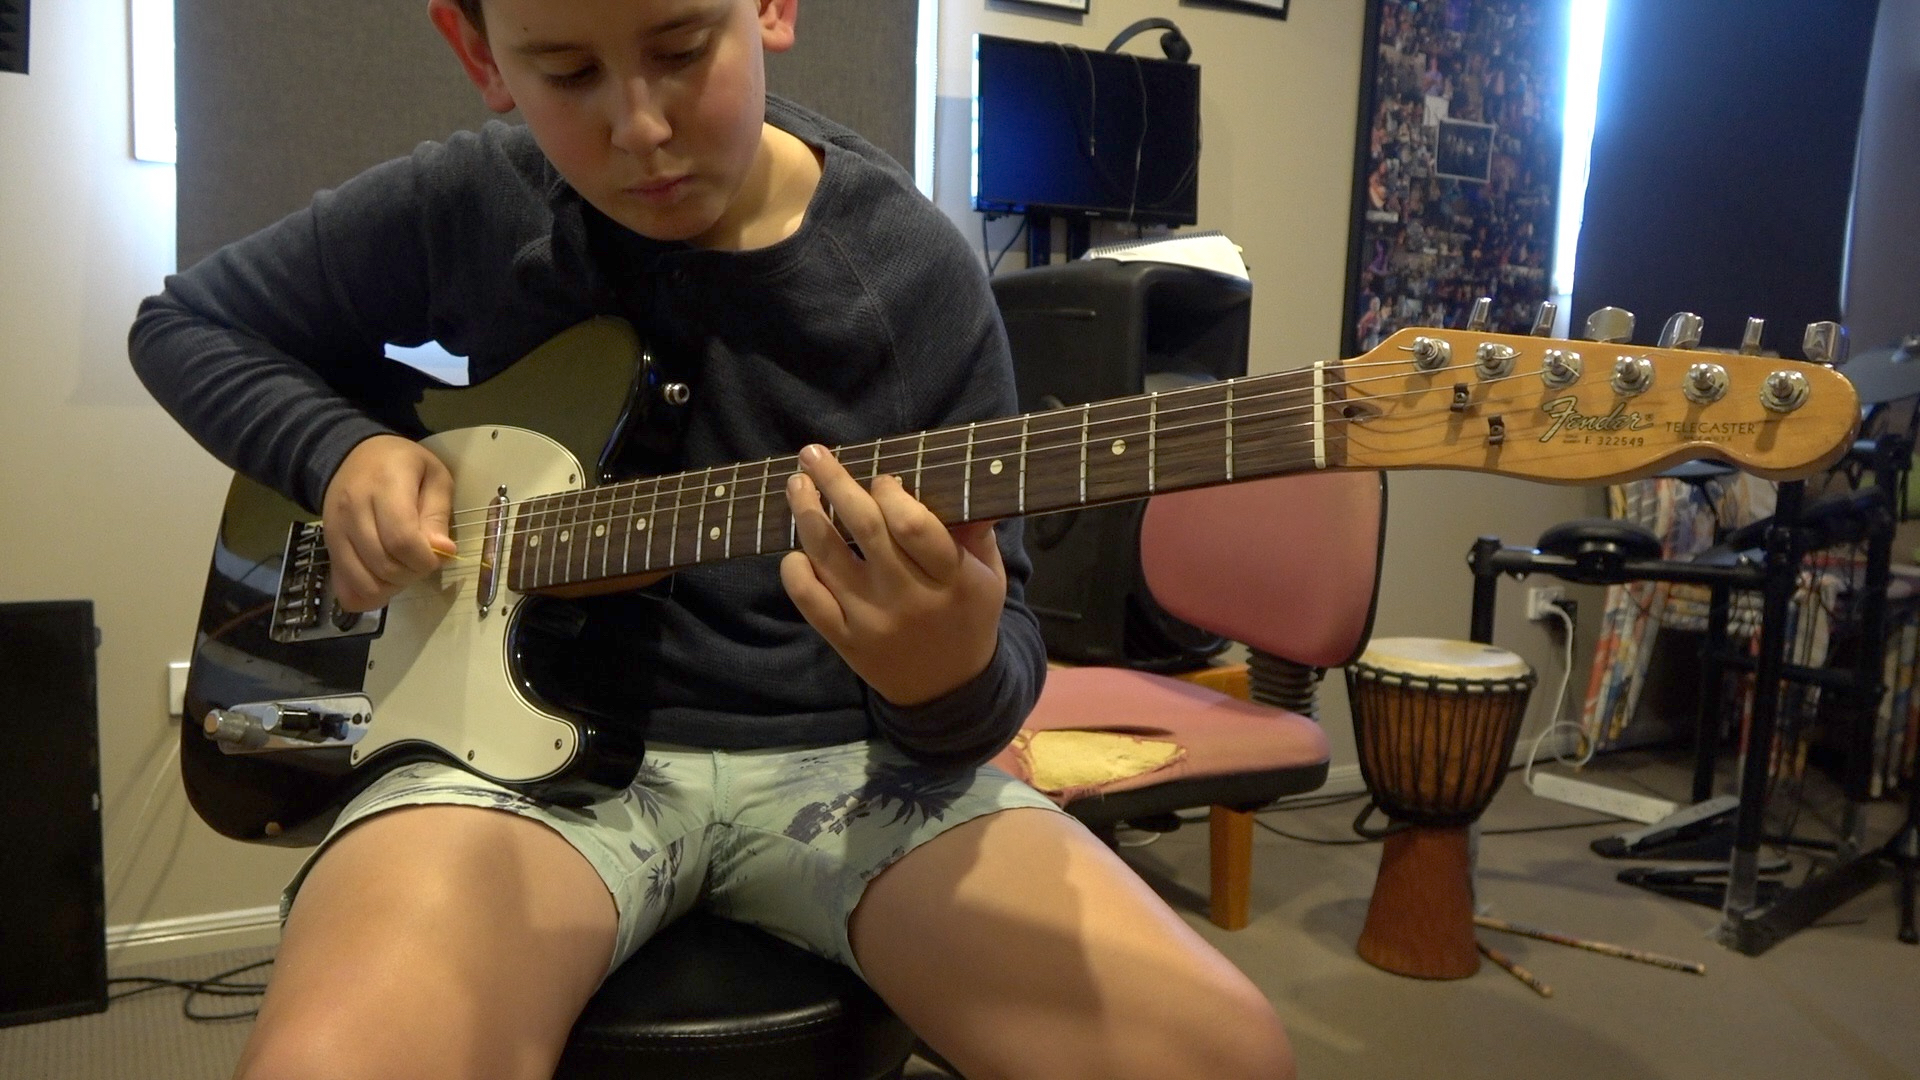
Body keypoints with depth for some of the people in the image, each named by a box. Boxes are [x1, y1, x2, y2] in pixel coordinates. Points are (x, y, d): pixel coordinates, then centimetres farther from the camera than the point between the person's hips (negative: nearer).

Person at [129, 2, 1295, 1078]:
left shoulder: (917, 268, -4)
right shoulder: (460, 206, 0)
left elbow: (1001, 633, -2)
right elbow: (187, 323, 17)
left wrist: (953, 677, -27)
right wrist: (340, 450, -3)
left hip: (839, 751, 1)